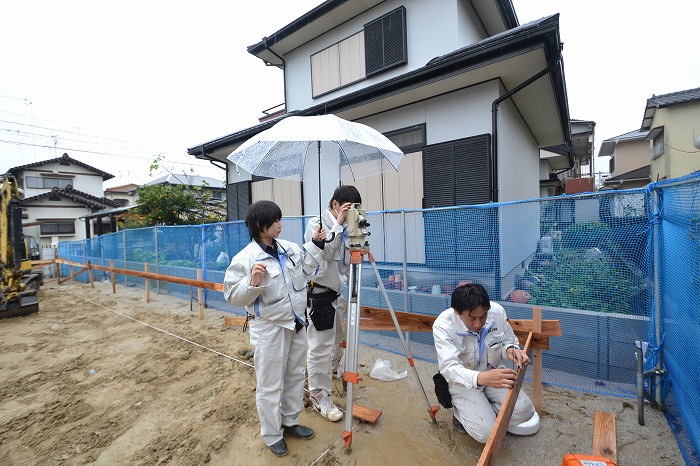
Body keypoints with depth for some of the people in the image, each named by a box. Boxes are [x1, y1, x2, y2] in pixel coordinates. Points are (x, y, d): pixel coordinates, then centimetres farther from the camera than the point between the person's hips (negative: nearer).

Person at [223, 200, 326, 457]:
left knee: (296, 376, 22)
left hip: (297, 323, 7)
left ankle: (290, 421, 45)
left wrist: (315, 244, 7)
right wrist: (253, 282, -32)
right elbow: (233, 296, -15)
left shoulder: (289, 248, 1)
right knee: (270, 385, 11)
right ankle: (272, 435, 36)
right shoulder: (245, 258, -18)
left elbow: (305, 269, 14)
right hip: (269, 330, -7)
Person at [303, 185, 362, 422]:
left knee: (337, 337, 25)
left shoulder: (345, 227, 7)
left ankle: (334, 368, 51)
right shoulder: (316, 224, -13)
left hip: (337, 291, 8)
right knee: (320, 346, -1)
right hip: (318, 293, -8)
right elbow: (324, 252, -28)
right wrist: (338, 224, -26)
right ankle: (319, 396, 14)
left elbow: (348, 260, 7)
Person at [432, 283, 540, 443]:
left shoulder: (497, 311, -19)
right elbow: (448, 367, -36)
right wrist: (480, 378, -55)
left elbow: (508, 341, -1)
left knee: (524, 413, -13)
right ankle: (462, 413, 13)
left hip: (494, 373, 5)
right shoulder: (443, 325, -29)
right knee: (486, 433, -19)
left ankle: (485, 408, 14)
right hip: (463, 382, -4)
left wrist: (510, 350, -26)